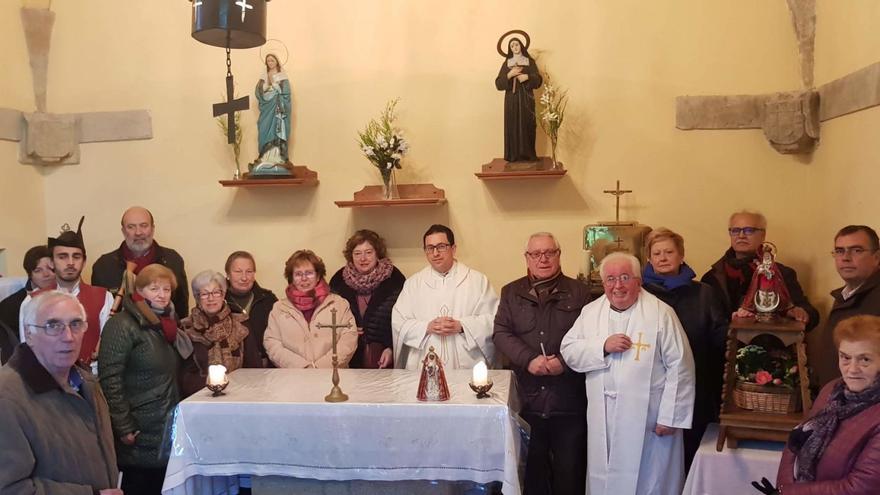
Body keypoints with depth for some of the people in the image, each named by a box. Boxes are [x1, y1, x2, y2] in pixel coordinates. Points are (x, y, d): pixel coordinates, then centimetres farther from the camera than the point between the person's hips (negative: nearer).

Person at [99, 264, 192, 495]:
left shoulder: (166, 324, 12)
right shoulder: (122, 325, -13)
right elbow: (110, 380, -18)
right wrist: (124, 427, -20)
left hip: (167, 428, 8)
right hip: (140, 433, -7)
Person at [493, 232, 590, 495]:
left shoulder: (579, 291, 4)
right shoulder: (511, 292, 9)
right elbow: (501, 333, 0)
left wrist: (564, 361, -16)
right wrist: (529, 359, -14)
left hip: (569, 399, -1)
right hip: (528, 399, 2)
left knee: (570, 468, 7)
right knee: (531, 468, 13)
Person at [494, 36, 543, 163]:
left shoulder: (530, 62, 8)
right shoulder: (506, 63, 10)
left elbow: (538, 80, 1)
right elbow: (498, 83, 1)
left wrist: (527, 77, -16)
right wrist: (510, 74, -13)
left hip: (526, 99, 0)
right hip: (511, 99, 1)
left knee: (527, 125, -3)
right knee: (512, 126, -4)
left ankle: (528, 154, 1)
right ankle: (513, 155, -1)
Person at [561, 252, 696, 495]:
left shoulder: (661, 313, -7)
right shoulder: (590, 312, 7)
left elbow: (680, 367, -8)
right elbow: (569, 351, 4)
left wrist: (670, 417, -10)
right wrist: (602, 346, -13)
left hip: (648, 420, -3)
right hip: (603, 420, 4)